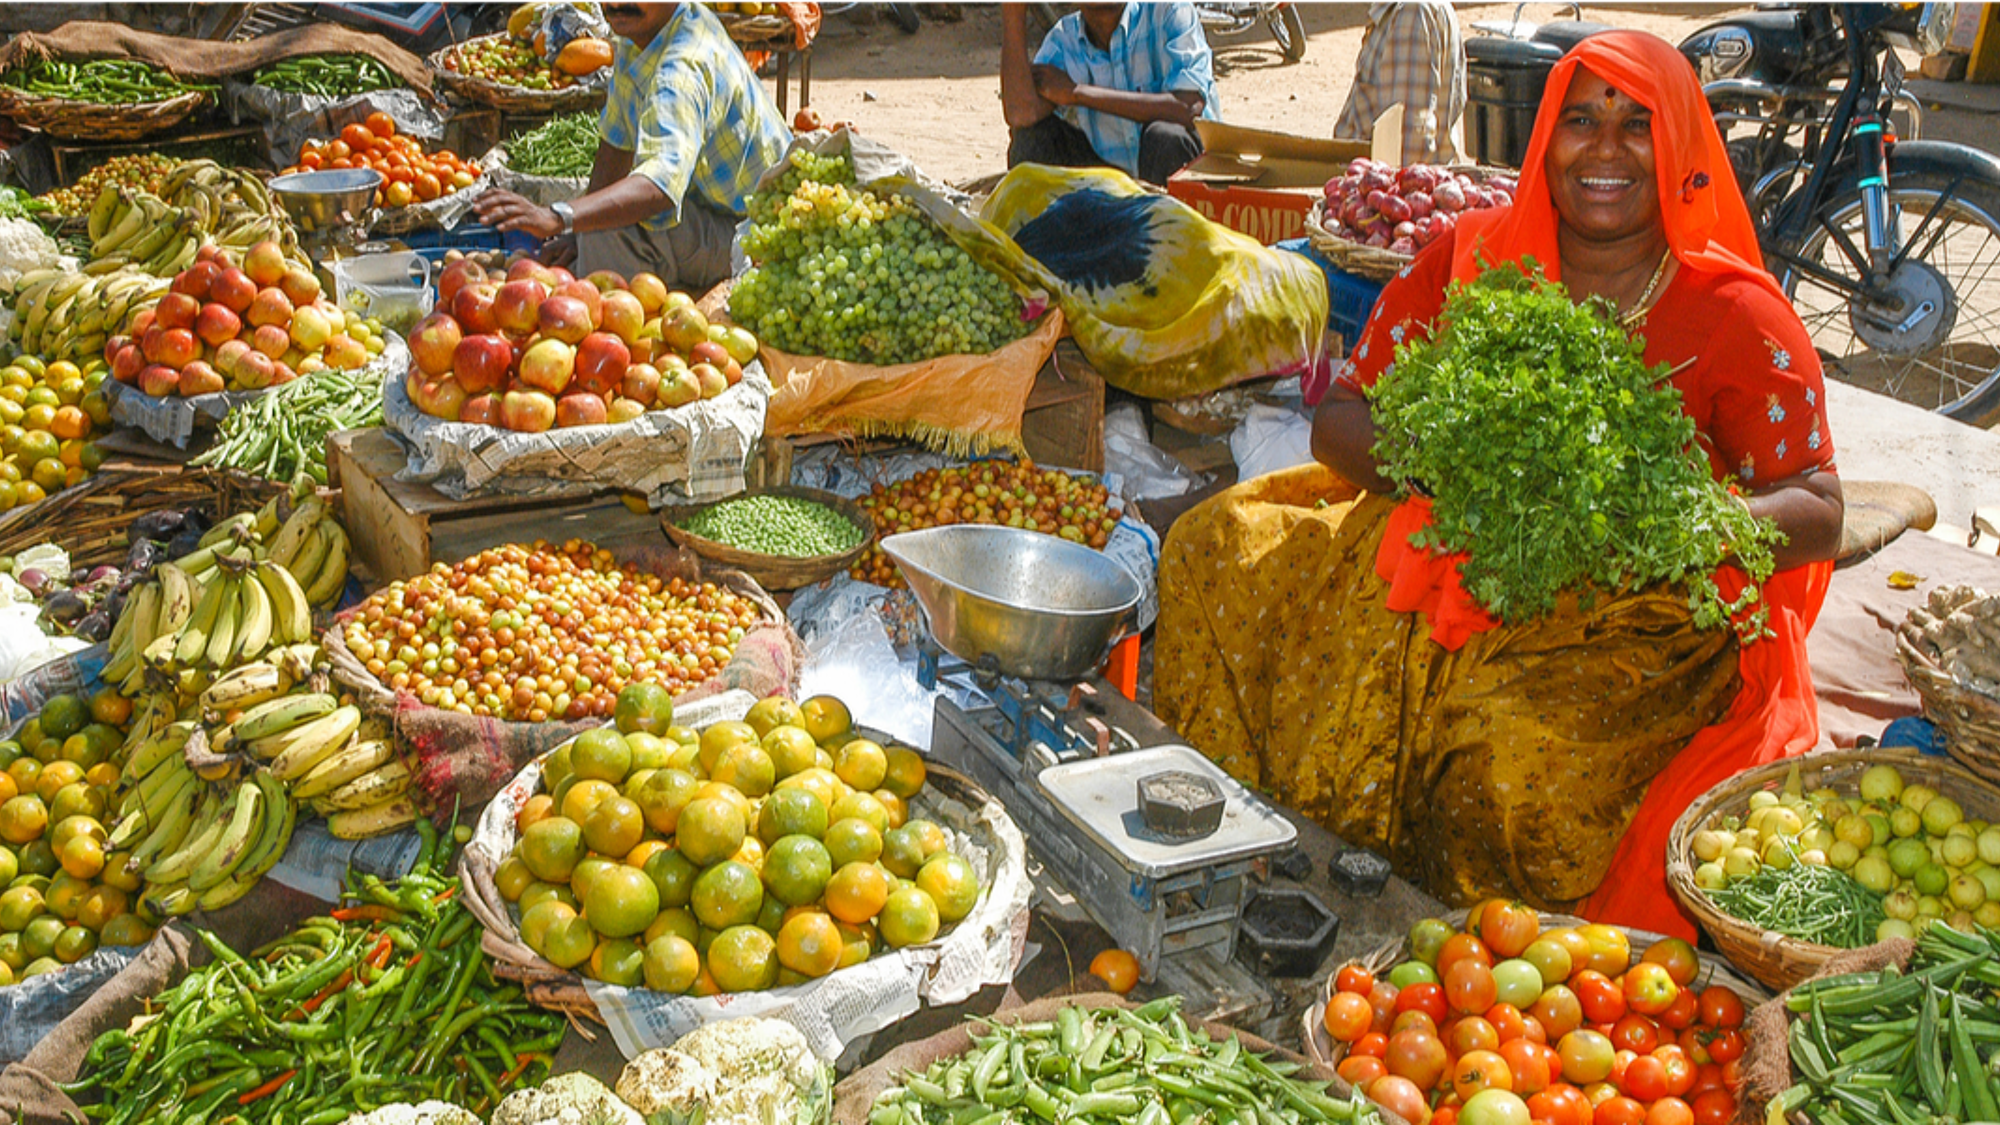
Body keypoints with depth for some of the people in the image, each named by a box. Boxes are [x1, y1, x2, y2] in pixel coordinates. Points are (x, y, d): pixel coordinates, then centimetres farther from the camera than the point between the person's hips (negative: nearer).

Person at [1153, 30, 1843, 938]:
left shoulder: (1738, 316, -7)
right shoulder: (1468, 257, 2)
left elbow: (1819, 518, -7)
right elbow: (1337, 419, 1)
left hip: (1640, 617, -4)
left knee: (1527, 736, -36)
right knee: (1218, 548, -10)